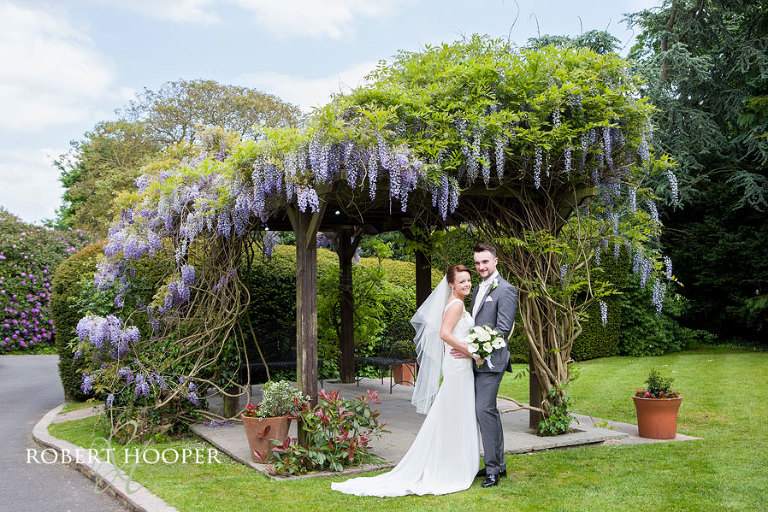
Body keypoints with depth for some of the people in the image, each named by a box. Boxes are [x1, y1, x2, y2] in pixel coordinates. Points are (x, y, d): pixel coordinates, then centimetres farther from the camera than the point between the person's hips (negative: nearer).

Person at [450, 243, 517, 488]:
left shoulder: (506, 290, -9)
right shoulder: (478, 289, 18)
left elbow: (503, 329, -16)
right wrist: (462, 346, 8)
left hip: (491, 360, -8)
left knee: (485, 410, -12)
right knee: (488, 411, 13)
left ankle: (492, 469, -2)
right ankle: (498, 464, 22)